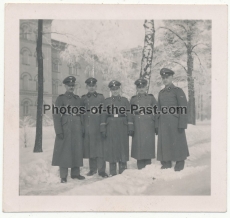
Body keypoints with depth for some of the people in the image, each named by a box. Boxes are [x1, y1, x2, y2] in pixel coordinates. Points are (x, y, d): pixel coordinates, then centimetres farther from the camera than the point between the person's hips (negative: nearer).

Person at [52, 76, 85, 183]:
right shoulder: (60, 98, -2)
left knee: (77, 150, 8)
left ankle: (75, 173, 19)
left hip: (77, 128, 5)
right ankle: (63, 176, 6)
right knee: (64, 151, -1)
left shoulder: (78, 99, 13)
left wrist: (82, 129, 10)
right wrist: (59, 131, -15)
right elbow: (56, 115, -8)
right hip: (66, 128, -5)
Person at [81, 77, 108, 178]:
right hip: (87, 128, 2)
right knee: (90, 148, 7)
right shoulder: (83, 98, 11)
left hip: (98, 127, -2)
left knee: (100, 148, -4)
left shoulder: (101, 97, 7)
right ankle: (93, 169, 19)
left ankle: (101, 170, 1)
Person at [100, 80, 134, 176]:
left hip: (122, 126, 0)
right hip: (110, 127, 0)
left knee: (123, 147, 1)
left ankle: (122, 171, 12)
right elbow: (104, 115, 3)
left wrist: (130, 128, -4)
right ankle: (112, 172, 10)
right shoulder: (107, 101, 8)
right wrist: (103, 129, -4)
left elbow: (129, 114, 4)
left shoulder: (124, 100, 8)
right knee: (111, 148, 1)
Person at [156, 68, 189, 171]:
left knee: (178, 142, 1)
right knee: (164, 142, 4)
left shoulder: (178, 91, -3)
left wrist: (182, 124, -14)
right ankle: (166, 163, 13)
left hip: (175, 122, -5)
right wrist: (157, 124, 10)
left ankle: (180, 163, 13)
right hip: (163, 123, 5)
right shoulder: (161, 92, 15)